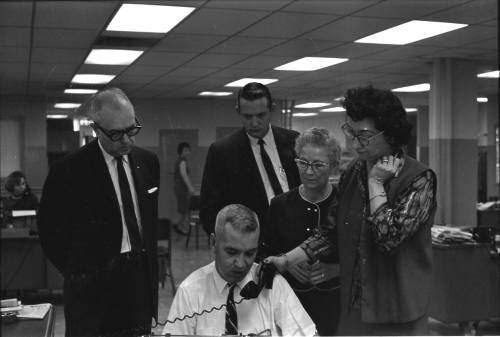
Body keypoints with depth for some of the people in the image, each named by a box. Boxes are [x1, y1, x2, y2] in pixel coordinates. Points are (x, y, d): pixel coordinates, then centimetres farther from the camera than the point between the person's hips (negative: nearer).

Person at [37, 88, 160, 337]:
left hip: (142, 279, 5)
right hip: (93, 288, -4)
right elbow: (50, 232, -5)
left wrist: (148, 259, 11)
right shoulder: (69, 171, -12)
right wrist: (78, 273, -1)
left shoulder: (148, 162, 5)